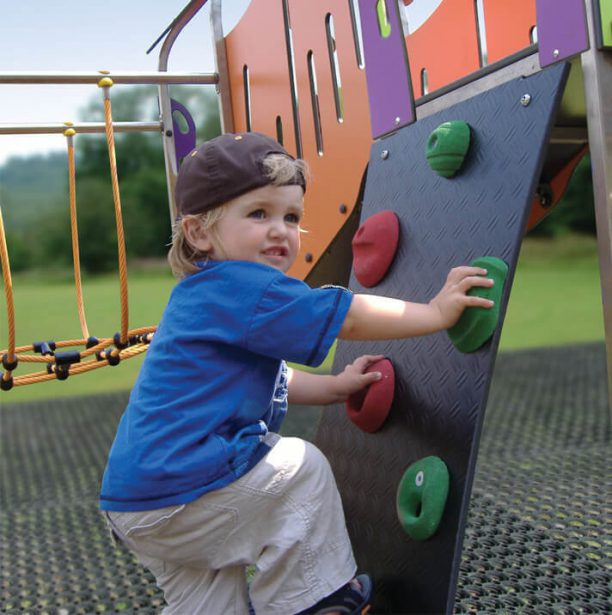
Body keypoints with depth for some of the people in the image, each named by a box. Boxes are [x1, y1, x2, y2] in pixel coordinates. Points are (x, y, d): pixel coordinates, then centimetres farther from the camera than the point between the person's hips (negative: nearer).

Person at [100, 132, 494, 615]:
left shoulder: (205, 296, 14)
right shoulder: (242, 287, -19)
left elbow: (262, 382, 23)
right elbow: (348, 318, -18)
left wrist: (334, 387, 19)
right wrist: (435, 312, -10)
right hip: (175, 495, -10)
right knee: (302, 468, 1)